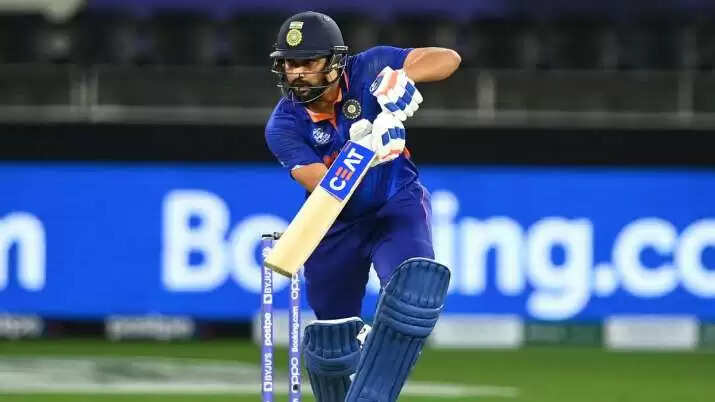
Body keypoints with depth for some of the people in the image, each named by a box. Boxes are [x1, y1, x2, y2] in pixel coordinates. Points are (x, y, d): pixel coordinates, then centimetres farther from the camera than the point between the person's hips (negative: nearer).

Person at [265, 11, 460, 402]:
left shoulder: (367, 70, -17)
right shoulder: (283, 126, -17)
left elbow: (448, 59, -21)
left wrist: (402, 77, -39)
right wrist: (362, 149, -44)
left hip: (397, 206, -1)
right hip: (336, 223, 1)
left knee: (414, 284, -31)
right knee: (332, 341, 7)